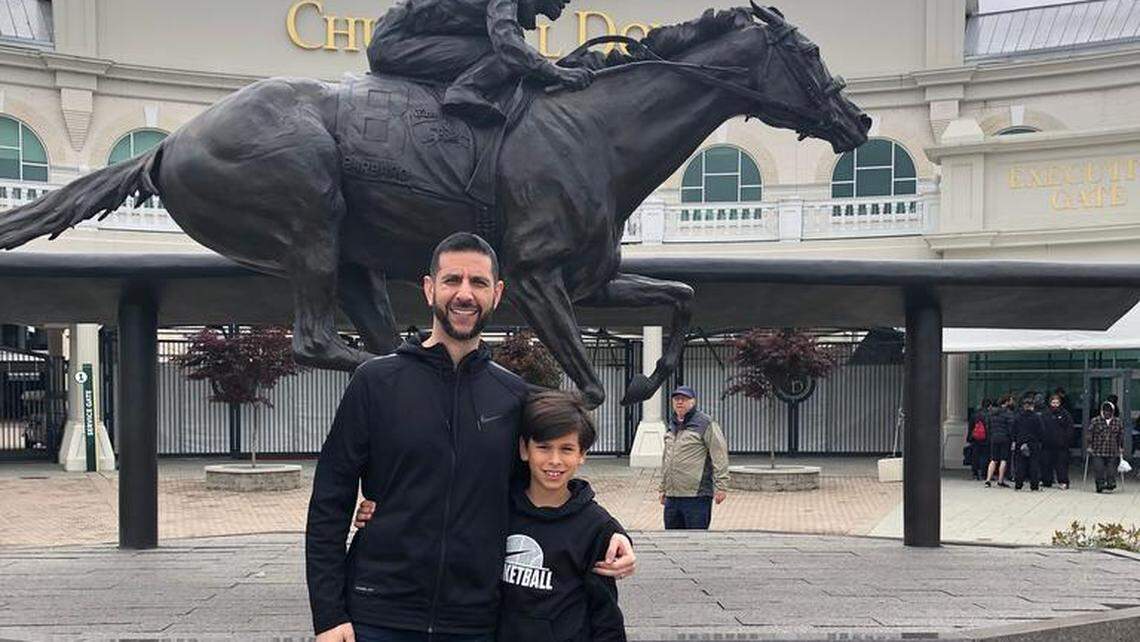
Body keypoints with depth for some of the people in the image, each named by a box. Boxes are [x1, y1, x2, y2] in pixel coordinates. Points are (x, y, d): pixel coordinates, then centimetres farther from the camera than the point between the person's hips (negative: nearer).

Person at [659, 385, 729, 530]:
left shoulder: (706, 424, -5)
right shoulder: (672, 425, 18)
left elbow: (720, 456, -9)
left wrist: (721, 486, -14)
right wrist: (663, 487, 26)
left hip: (696, 496, -7)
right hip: (672, 496, 7)